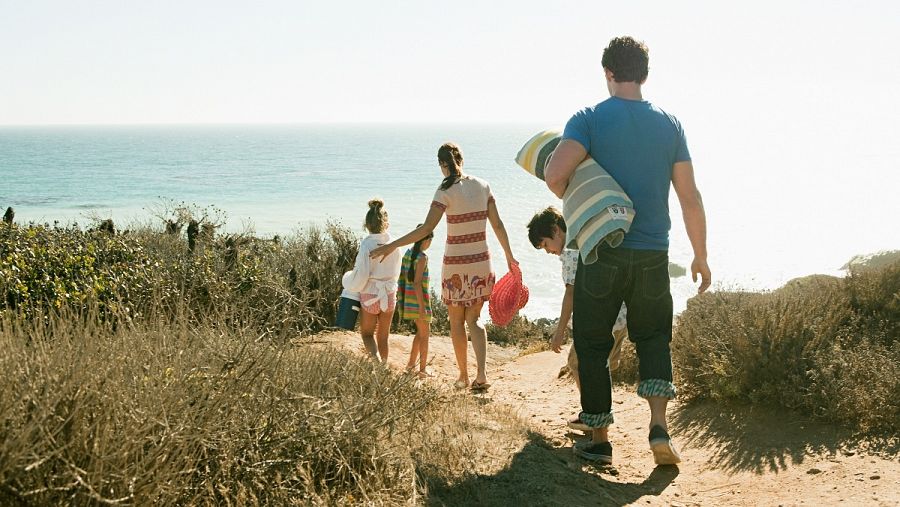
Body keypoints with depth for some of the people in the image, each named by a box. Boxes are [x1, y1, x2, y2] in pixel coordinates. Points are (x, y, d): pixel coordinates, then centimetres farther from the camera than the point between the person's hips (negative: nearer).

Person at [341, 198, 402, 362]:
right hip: (389, 295, 3)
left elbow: (361, 276, -16)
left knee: (367, 333, 12)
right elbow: (396, 273, 7)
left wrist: (348, 280, 3)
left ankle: (376, 360, -12)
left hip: (370, 296, -3)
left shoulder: (367, 245, -17)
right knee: (383, 336, 16)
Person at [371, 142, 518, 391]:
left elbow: (426, 229, -19)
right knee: (474, 320, 13)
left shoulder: (446, 191, -13)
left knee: (456, 323, 13)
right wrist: (509, 256, 16)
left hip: (455, 265, -4)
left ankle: (463, 377, 20)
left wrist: (390, 246, -15)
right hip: (481, 262, 4)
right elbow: (497, 225, 5)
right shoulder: (483, 186, 0)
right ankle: (481, 374, -4)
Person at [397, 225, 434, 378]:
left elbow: (403, 278, 12)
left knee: (421, 331, 21)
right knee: (425, 334, 4)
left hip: (408, 296, 8)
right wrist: (422, 306, -20)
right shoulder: (422, 257, -17)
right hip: (418, 298, -8)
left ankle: (411, 364, 25)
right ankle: (422, 370, 9)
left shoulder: (408, 253, 9)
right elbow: (417, 282, -21)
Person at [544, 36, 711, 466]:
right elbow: (690, 198, 3)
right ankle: (659, 427, 0)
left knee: (593, 345, 10)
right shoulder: (669, 124, 4)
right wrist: (700, 256, 12)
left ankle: (599, 440, 14)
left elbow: (555, 175, -22)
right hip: (653, 255, 3)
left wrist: (569, 198, 1)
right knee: (653, 338, 18)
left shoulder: (589, 119, -6)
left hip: (602, 253, -2)